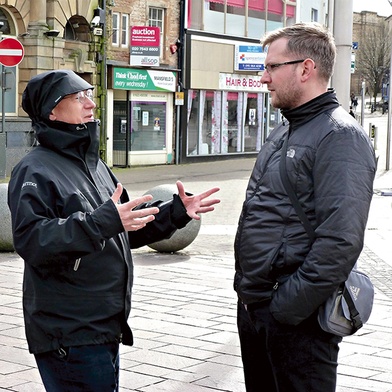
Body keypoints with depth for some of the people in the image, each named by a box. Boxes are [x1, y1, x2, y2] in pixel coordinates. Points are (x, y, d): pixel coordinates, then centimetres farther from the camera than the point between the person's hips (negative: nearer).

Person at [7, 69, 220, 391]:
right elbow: (30, 240, -26)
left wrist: (176, 212, 10)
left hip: (106, 328, 9)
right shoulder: (36, 171, -12)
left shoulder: (96, 165, 18)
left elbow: (131, 229, 24)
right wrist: (101, 222, -34)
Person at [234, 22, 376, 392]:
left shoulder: (340, 136, -16)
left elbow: (340, 242, -24)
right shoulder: (283, 133, 14)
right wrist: (246, 289, 15)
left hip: (296, 320, -9)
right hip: (252, 308, 9)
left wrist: (287, 308, -22)